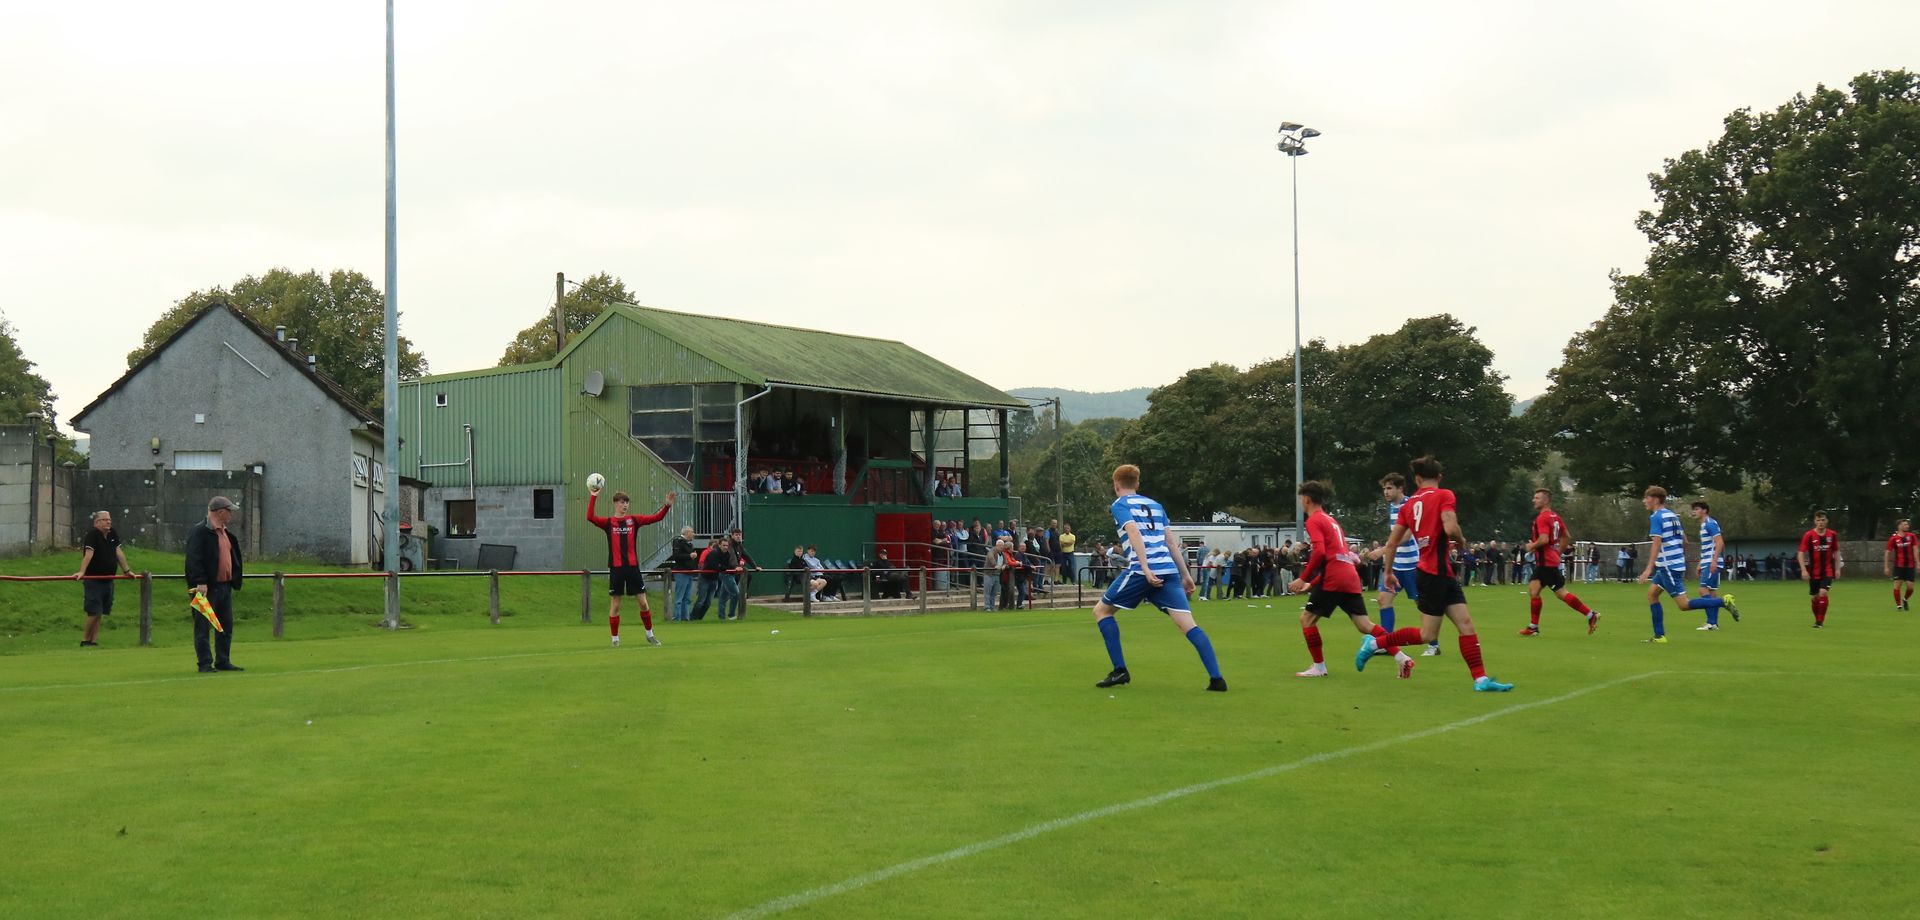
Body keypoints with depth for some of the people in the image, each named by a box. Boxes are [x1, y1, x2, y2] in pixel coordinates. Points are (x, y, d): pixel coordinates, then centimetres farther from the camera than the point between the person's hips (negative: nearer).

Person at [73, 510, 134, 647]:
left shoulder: (113, 534, 9)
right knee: (94, 612, -9)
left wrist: (127, 570, 14)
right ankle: (85, 641, 2)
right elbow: (89, 553, -25)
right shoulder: (92, 534, -13)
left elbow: (118, 552, 15)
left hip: (108, 580, 7)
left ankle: (93, 641, 11)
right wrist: (82, 571, -33)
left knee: (100, 613, 7)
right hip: (93, 580, -7)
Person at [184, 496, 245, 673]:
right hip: (207, 588, -9)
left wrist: (234, 580, 16)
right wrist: (200, 583, -25)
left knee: (226, 626, 12)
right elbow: (194, 560, -17)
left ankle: (223, 662, 20)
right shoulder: (199, 532, -11)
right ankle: (205, 664, 1)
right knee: (203, 627, -2)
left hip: (225, 586, 9)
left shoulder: (226, 533, 17)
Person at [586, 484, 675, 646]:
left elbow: (656, 517, 3)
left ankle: (650, 634, 19)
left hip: (633, 566, 2)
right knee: (615, 605, 2)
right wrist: (593, 498, -21)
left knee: (643, 602, 3)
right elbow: (590, 517, -15)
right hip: (616, 568, -2)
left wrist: (667, 505, -11)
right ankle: (615, 639, 12)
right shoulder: (608, 523, 2)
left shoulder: (634, 520, 8)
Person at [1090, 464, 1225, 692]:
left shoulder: (1120, 504, 7)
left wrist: (1145, 568, -21)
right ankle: (1216, 678, -17)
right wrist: (1186, 575, 23)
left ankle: (1120, 671, 7)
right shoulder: (1155, 505, 23)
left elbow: (1134, 532, -12)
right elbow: (1171, 541, 21)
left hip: (1141, 571, -5)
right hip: (1168, 570, 5)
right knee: (1188, 624, -2)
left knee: (1101, 610, 14)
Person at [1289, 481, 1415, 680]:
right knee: (1364, 624, 5)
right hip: (1351, 576, 8)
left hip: (1334, 579, -8)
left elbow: (1320, 553, -18)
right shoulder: (1330, 520, 25)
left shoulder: (1314, 521, -3)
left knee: (1307, 618, 3)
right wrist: (1311, 583, 26)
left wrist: (1303, 579, -13)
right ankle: (1401, 657, -6)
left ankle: (1319, 667, 2)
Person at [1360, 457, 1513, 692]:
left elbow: (1392, 542, 11)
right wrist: (1461, 540, -1)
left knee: (1466, 623, 3)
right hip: (1435, 573, -8)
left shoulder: (1409, 504, 11)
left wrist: (1388, 572, 21)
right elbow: (1450, 528, -24)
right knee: (1427, 635, 0)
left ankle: (1480, 679, -1)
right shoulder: (1444, 496, -8)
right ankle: (1375, 643, 8)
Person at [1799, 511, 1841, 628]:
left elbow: (1836, 552, 11)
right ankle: (1817, 619, 27)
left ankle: (1820, 621, -12)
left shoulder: (1832, 535, 0)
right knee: (1815, 597, 7)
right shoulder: (1808, 535, -7)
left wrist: (1837, 569, 7)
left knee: (1823, 593, -18)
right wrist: (1804, 570, -15)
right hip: (1813, 572, 0)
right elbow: (1801, 553, -7)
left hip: (1828, 571, 0)